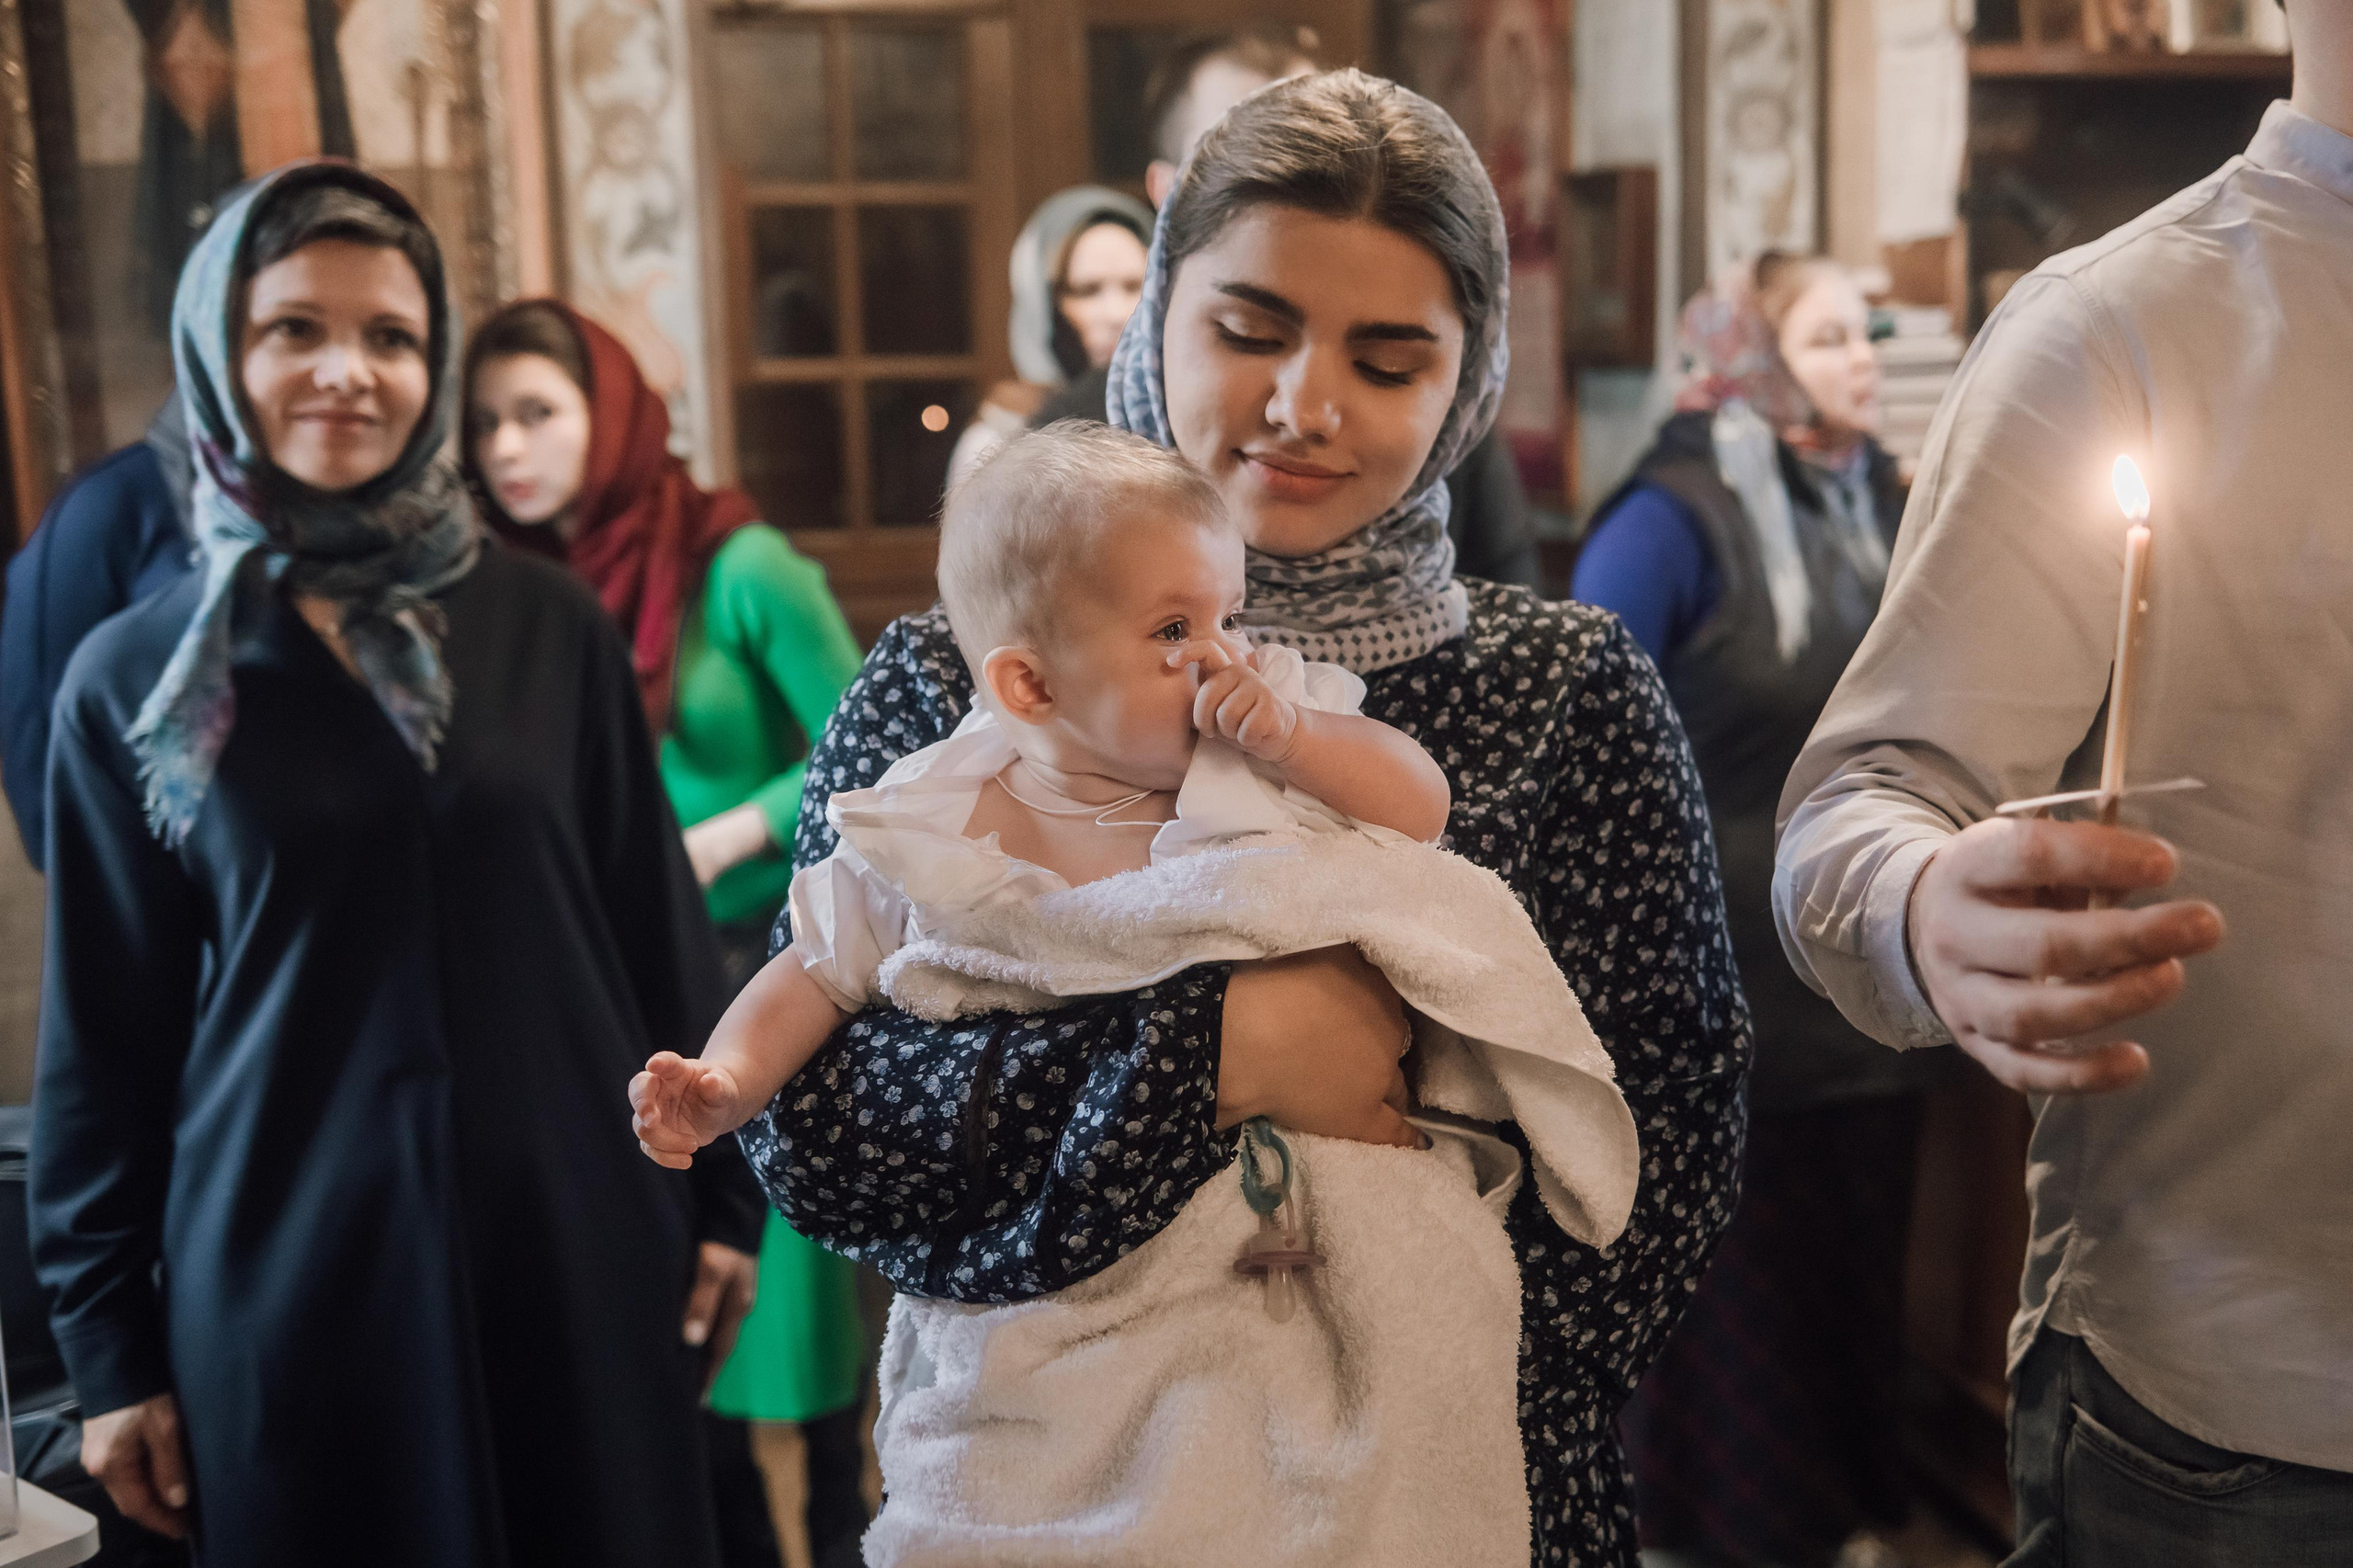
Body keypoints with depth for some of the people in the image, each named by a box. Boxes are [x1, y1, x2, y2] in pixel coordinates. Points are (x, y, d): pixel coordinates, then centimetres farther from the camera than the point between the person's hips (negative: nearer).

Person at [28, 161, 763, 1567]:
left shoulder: (548, 630, 0)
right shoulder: (136, 680, -2)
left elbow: (659, 929, 4)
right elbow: (106, 1037, 2)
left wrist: (722, 1192, 5)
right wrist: (110, 1343, 3)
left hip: (577, 1243, 1)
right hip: (289, 1277, -1)